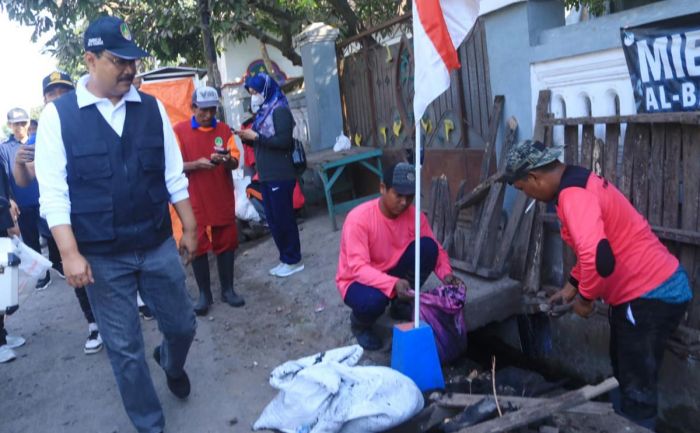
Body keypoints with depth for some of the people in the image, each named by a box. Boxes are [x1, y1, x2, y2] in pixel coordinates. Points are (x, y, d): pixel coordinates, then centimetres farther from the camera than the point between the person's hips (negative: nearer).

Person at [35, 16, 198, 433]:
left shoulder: (152, 108, 1)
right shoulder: (58, 115, -7)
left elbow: (174, 176, 6)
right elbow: (53, 192, -8)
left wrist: (190, 228, 8)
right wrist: (71, 253, -14)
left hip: (158, 245, 3)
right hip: (102, 257, -2)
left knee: (183, 325, 15)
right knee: (125, 349, 10)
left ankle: (172, 364, 52)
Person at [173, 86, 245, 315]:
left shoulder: (224, 129, 6)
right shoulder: (179, 130, -3)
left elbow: (235, 162, 5)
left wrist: (227, 160, -18)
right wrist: (197, 164, -22)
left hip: (223, 199, 3)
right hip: (195, 201, -2)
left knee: (226, 244, 8)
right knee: (198, 246, 3)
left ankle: (228, 289, 20)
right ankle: (204, 293, 16)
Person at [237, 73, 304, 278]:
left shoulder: (279, 110, -9)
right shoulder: (263, 112, 16)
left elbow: (284, 141, -19)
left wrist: (256, 136, -17)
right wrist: (249, 138, 3)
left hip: (280, 176, -9)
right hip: (266, 176, 9)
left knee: (284, 218, -3)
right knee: (273, 220, 12)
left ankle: (293, 260, 9)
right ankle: (285, 259, 21)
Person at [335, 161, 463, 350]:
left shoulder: (414, 215, -11)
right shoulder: (358, 218, -27)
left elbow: (436, 249, -4)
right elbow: (358, 268, -33)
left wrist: (446, 274, -26)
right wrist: (393, 284, -48)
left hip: (392, 272, 5)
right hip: (358, 280, -4)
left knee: (427, 247, -20)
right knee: (373, 300, -40)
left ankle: (400, 305, 1)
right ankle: (360, 324, 1)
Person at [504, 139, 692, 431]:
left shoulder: (573, 195, -24)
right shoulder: (577, 185, 10)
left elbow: (598, 259, -38)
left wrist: (584, 297, -19)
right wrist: (571, 286, 22)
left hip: (650, 295, -10)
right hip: (646, 290, 10)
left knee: (637, 391, 3)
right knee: (625, 377, 23)